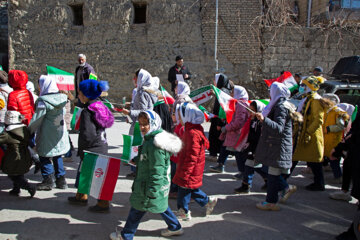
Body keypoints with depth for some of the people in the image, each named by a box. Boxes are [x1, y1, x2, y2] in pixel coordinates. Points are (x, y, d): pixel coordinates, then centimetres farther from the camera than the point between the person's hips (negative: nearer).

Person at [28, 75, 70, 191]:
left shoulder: (43, 101, -19)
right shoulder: (61, 98, -1)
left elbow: (37, 119, -14)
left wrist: (30, 129, 0)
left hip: (47, 134, -6)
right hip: (60, 132, 6)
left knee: (44, 156, 9)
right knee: (57, 156, 17)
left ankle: (48, 181, 13)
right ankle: (61, 180, 21)